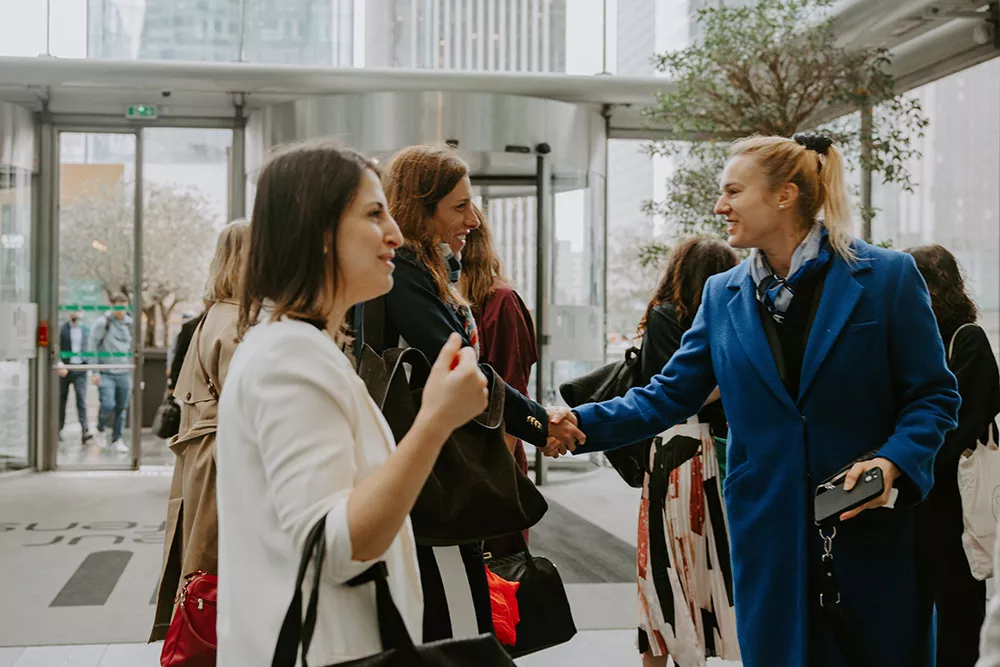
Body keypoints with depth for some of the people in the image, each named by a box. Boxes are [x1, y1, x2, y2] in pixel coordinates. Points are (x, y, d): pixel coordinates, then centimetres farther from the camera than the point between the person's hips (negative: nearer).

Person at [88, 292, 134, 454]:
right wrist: (95, 371, -9)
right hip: (106, 373, -4)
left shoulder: (130, 323, 9)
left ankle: (116, 439, 15)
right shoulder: (103, 323, -5)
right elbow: (92, 346, -5)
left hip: (124, 373, 4)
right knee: (108, 404, -15)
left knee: (122, 408, 4)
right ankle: (100, 429, 14)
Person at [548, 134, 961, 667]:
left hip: (873, 527, -2)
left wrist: (892, 462, -18)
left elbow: (934, 396, -2)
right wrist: (584, 423, -6)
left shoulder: (887, 277, -5)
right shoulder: (723, 295, 6)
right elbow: (668, 396, 7)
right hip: (769, 534, 3)